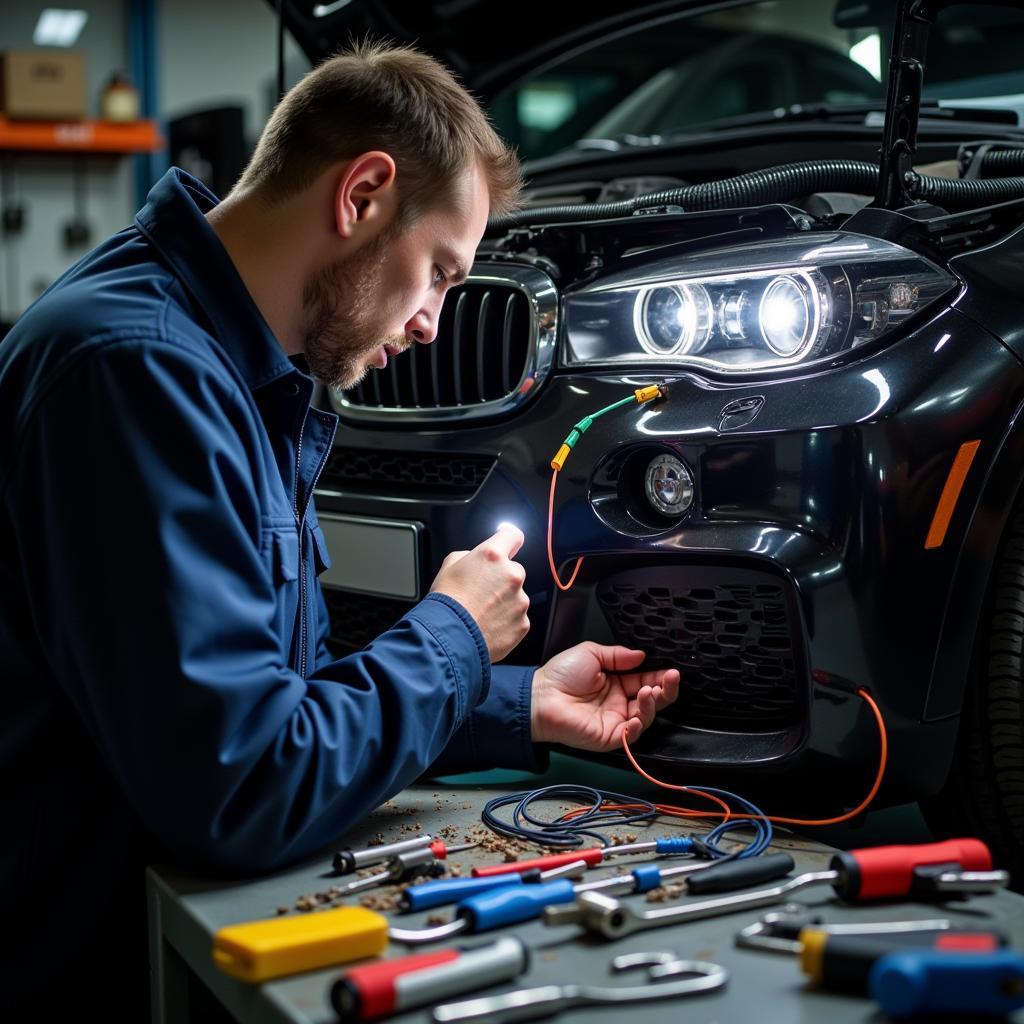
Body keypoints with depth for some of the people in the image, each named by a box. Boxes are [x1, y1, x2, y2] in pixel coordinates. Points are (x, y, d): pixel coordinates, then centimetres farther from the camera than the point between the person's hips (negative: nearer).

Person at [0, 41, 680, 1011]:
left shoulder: (244, 378, 7)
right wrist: (449, 639, -12)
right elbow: (242, 794, -26)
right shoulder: (139, 366, -24)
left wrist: (524, 706, 8)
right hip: (95, 958, -8)